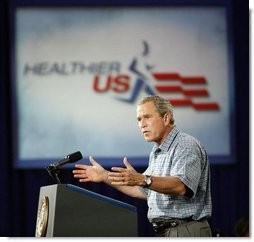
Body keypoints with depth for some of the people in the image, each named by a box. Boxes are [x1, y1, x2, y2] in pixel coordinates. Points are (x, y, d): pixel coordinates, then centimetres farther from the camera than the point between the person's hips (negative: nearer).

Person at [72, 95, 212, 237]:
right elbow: (144, 192, 27)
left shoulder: (186, 146, -11)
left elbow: (180, 186, -27)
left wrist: (143, 180, -40)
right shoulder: (157, 153, 20)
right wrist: (105, 176, 22)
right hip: (164, 233, 9)